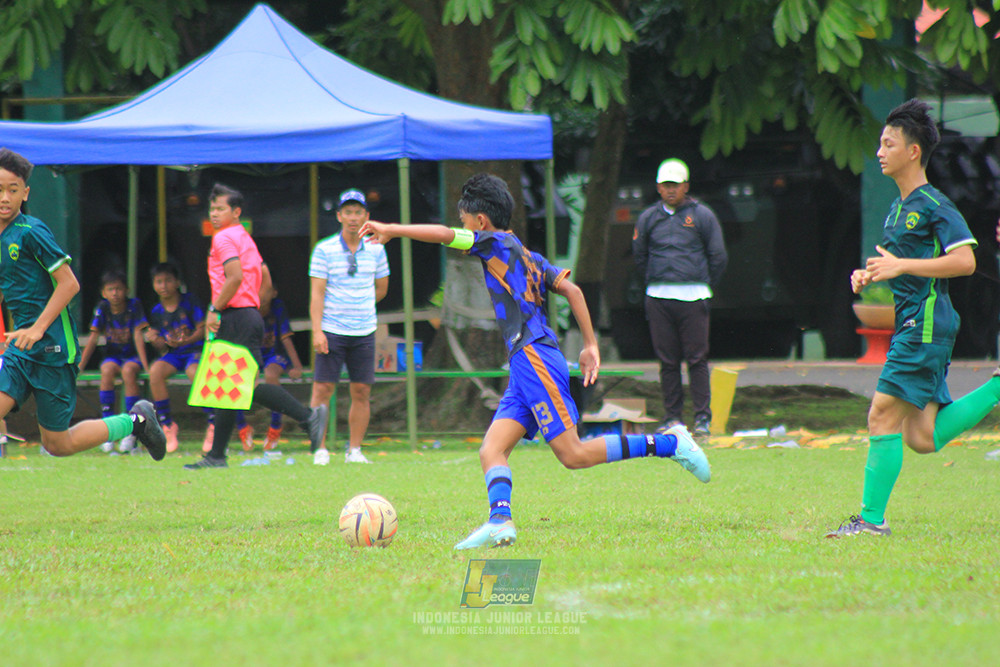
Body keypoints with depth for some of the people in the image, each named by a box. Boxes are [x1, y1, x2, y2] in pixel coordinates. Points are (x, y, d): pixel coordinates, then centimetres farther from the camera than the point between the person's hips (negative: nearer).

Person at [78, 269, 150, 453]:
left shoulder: (134, 305, -7)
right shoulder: (102, 308, -2)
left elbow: (138, 336, -14)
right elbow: (93, 339, -3)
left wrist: (145, 366, -22)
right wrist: (79, 367, -9)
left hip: (133, 356, -2)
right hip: (112, 355, 2)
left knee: (128, 370, -35)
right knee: (108, 370, -33)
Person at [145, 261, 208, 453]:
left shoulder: (188, 302, -2)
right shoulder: (156, 312, 7)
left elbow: (202, 329, -6)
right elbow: (161, 347, 7)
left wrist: (184, 341, -22)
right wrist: (155, 340, -16)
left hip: (195, 349, -3)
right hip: (172, 353, 3)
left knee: (196, 373, -37)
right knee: (155, 371, -29)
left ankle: (213, 424, -21)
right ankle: (168, 425, -19)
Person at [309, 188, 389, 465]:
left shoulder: (375, 249, 6)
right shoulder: (324, 250, -3)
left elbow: (381, 287, 20)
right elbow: (317, 293, -6)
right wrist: (317, 331, -15)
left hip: (364, 332, 3)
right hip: (332, 331, -3)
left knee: (361, 392, 3)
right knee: (322, 390, -6)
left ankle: (354, 450, 11)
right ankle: (320, 450, 0)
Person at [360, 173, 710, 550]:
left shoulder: (497, 243, 0)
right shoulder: (528, 257, 24)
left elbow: (443, 234, -11)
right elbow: (571, 289, 20)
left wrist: (391, 230, -2)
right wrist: (590, 345, 19)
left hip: (534, 358, -10)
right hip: (526, 367, 10)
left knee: (573, 455, -11)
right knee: (491, 451, -3)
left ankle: (668, 443, -6)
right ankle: (500, 521, -24)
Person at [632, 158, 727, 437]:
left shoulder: (702, 215, 3)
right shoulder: (648, 218, 10)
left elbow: (718, 257, 8)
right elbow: (639, 256, 20)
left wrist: (704, 287, 9)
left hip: (693, 298, -2)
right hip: (658, 298, 2)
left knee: (696, 358, -4)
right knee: (667, 360, 3)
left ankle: (702, 416, -2)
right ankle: (672, 416, 7)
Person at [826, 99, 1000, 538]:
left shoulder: (933, 205, -10)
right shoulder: (899, 208, 18)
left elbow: (965, 261, -19)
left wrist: (900, 266, -21)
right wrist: (870, 274, 10)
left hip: (926, 324, -10)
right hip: (911, 324, 10)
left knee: (883, 416, -11)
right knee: (921, 439, 7)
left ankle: (872, 518, -7)